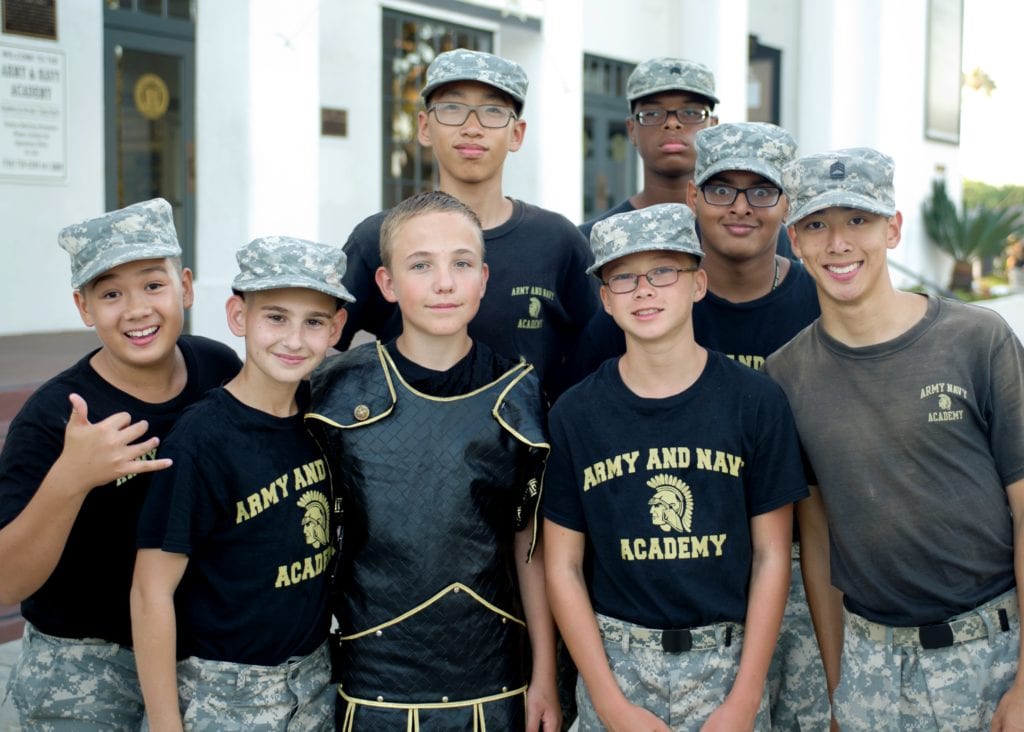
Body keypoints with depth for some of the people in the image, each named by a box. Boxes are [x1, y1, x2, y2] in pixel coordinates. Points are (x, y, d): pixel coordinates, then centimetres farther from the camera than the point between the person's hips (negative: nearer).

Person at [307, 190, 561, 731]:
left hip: (492, 689, 1)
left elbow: (530, 546, 2)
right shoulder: (336, 392, -7)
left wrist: (545, 678, 3)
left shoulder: (517, 396, -4)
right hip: (374, 688, -1)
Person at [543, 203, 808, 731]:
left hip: (728, 661, 0)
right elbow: (563, 566, -2)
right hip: (613, 662, 0)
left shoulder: (756, 402, -5)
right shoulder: (575, 414, -4)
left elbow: (771, 555, -2)